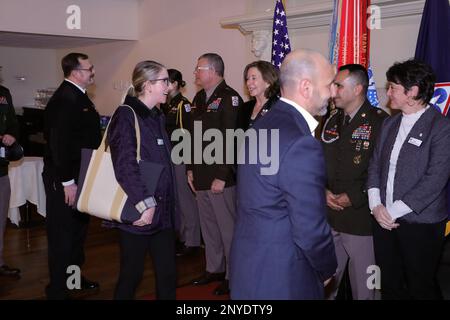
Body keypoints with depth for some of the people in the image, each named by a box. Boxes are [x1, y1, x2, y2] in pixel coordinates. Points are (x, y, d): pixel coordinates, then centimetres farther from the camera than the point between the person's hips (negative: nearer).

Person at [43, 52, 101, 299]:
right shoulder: (65, 99, -20)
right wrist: (67, 182, -25)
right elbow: (60, 142, -25)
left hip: (80, 175, 10)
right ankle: (58, 290, 13)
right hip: (65, 180, -10)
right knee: (63, 234, 0)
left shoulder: (77, 96, 11)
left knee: (78, 228, 21)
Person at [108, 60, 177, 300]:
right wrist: (144, 203, -22)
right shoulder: (126, 115, -9)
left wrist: (166, 204, 15)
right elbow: (125, 164, -19)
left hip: (162, 212, 7)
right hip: (138, 212, -7)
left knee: (168, 274, 8)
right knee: (132, 274, 3)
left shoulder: (157, 116, 15)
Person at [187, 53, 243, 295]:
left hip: (221, 177, -8)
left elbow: (231, 141, -18)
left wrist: (221, 176, -19)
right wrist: (191, 168, 15)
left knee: (227, 227, 1)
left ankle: (233, 275, 13)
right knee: (208, 226, 16)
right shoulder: (199, 99, 14)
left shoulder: (229, 98, -12)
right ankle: (214, 269, 29)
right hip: (202, 176, 8)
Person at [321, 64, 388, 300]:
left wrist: (353, 198, -14)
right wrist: (323, 191, -2)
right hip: (329, 217, 6)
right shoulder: (332, 120, 11)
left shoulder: (379, 121, -10)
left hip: (361, 219, -5)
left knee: (363, 287, 8)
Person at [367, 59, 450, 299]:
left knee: (421, 289, 6)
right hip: (384, 220, 6)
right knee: (390, 286, 13)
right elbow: (375, 164, 12)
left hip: (421, 224, -6)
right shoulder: (389, 124, 12)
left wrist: (394, 211, -15)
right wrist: (376, 205, -4)